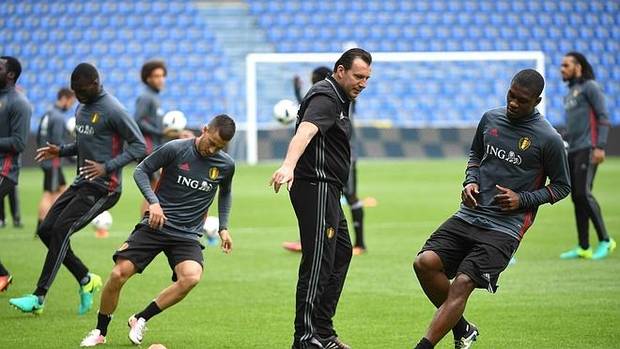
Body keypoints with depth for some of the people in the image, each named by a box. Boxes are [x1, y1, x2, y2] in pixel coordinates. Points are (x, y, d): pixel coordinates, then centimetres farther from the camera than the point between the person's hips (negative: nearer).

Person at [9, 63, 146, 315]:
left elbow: (138, 147, -14)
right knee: (46, 230, 2)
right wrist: (61, 151, 8)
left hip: (103, 187, -9)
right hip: (81, 183, 9)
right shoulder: (82, 107, 12)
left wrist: (107, 167, -23)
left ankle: (39, 298, -17)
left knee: (61, 230, -19)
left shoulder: (113, 111, -15)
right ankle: (86, 280, 16)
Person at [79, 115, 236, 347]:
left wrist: (223, 228, 17)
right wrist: (153, 202, -14)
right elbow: (141, 170, -1)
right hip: (156, 224, -2)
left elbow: (225, 193, 23)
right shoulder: (176, 149, -10)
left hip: (188, 235, 2)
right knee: (118, 274, -12)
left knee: (191, 277, -28)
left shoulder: (226, 165, 1)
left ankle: (141, 320, -8)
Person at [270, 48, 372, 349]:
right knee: (318, 262, -12)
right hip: (316, 186, -11)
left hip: (326, 190, 11)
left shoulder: (339, 99, 18)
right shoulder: (325, 98, -16)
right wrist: (288, 166, -51)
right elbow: (304, 131, -34)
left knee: (341, 253, 17)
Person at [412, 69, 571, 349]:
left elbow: (562, 186, 5)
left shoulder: (548, 139, -5)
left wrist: (522, 199, -9)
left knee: (462, 283, -19)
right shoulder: (490, 119, 9)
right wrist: (470, 181, 7)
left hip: (504, 228, -5)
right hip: (468, 217, 5)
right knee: (425, 263, -14)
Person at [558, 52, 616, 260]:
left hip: (587, 149, -9)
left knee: (583, 193, -16)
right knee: (576, 197, 4)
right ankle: (583, 248, 6)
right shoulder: (570, 93, 22)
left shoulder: (590, 87, -3)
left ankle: (605, 241, -8)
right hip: (572, 151, 9)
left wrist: (600, 146, -19)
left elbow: (603, 117, -10)